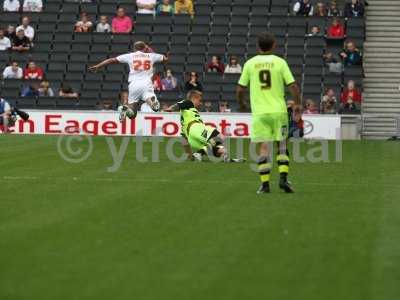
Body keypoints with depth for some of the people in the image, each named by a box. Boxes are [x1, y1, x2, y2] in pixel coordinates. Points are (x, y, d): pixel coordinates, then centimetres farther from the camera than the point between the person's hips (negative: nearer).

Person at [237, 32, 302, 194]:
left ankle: (265, 183, -1)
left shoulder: (250, 63, 2)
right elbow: (293, 86, -4)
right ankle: (283, 178, 1)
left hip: (259, 112, 0)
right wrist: (297, 104, 11)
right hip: (279, 110, 0)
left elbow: (240, 89, 5)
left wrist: (242, 104, 24)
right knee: (282, 144, 12)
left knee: (264, 147, 2)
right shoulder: (279, 62, -1)